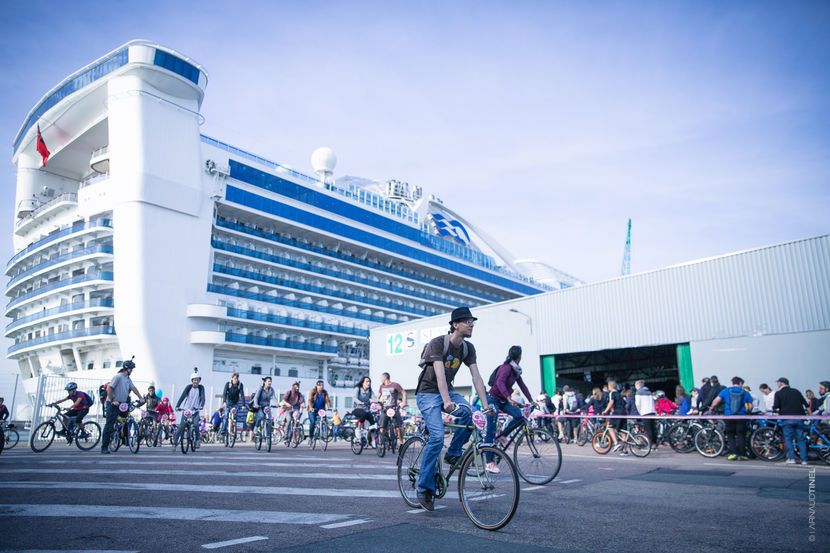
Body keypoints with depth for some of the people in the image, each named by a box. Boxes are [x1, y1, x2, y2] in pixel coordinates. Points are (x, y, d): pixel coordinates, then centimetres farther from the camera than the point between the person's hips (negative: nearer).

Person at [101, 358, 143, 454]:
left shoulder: (128, 379, 11)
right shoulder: (118, 377, -15)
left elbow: (134, 388, 12)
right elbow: (109, 389, -20)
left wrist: (140, 398, 5)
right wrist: (112, 401, -22)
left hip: (122, 404, 8)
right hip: (113, 404, -8)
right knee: (109, 425, -6)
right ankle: (104, 447, -2)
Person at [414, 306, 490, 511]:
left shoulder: (468, 348, -2)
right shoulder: (437, 343, -21)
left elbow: (476, 377, -8)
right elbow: (440, 374, -33)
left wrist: (486, 405, -18)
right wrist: (447, 402, -46)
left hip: (447, 391, 6)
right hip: (428, 393, -6)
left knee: (468, 413, -24)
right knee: (437, 436, -21)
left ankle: (453, 454, -2)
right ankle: (424, 488, -9)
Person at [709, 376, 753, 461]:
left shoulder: (725, 391, 2)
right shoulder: (745, 393, 3)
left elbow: (716, 401, -3)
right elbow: (750, 406, 1)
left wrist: (712, 409, 13)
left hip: (728, 416, 0)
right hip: (741, 417, 0)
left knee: (730, 435, 10)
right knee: (741, 435, 8)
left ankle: (733, 453, 1)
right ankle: (741, 454, 7)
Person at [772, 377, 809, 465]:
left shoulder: (778, 393, 0)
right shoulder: (796, 391, 13)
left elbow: (776, 406, -7)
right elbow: (805, 403, 15)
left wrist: (775, 409, 12)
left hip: (787, 419, -4)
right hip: (799, 418, 4)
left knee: (788, 439, 3)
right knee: (801, 439, 7)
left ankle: (791, 458, -5)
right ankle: (804, 459, 5)